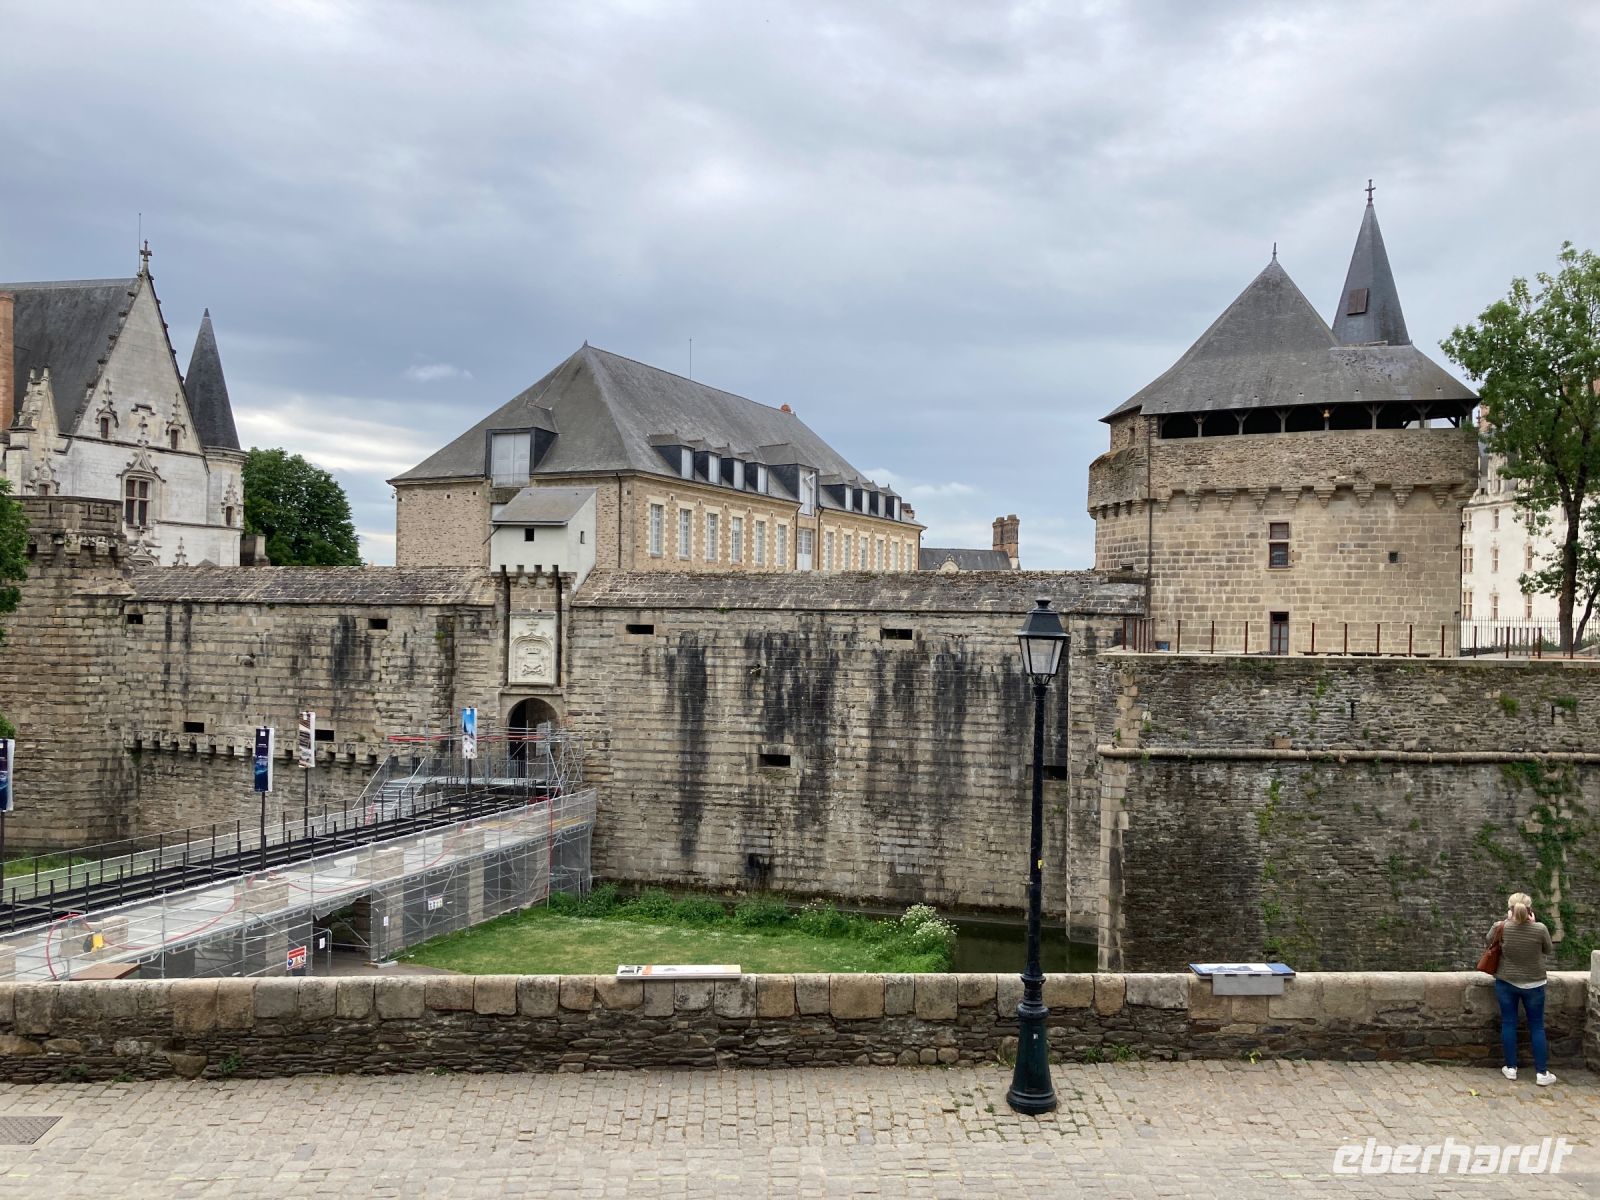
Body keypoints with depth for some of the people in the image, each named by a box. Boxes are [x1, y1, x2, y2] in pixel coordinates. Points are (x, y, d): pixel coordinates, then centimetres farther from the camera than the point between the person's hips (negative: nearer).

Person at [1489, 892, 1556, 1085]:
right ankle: (1542, 1073, 14)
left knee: (1508, 1023, 11)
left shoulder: (1500, 928, -14)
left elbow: (1487, 943, 7)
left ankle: (1511, 1068, 17)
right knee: (1537, 1026, 10)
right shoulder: (1540, 929, -18)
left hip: (1506, 982, 1)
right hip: (1533, 984, 0)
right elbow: (1549, 950, 2)